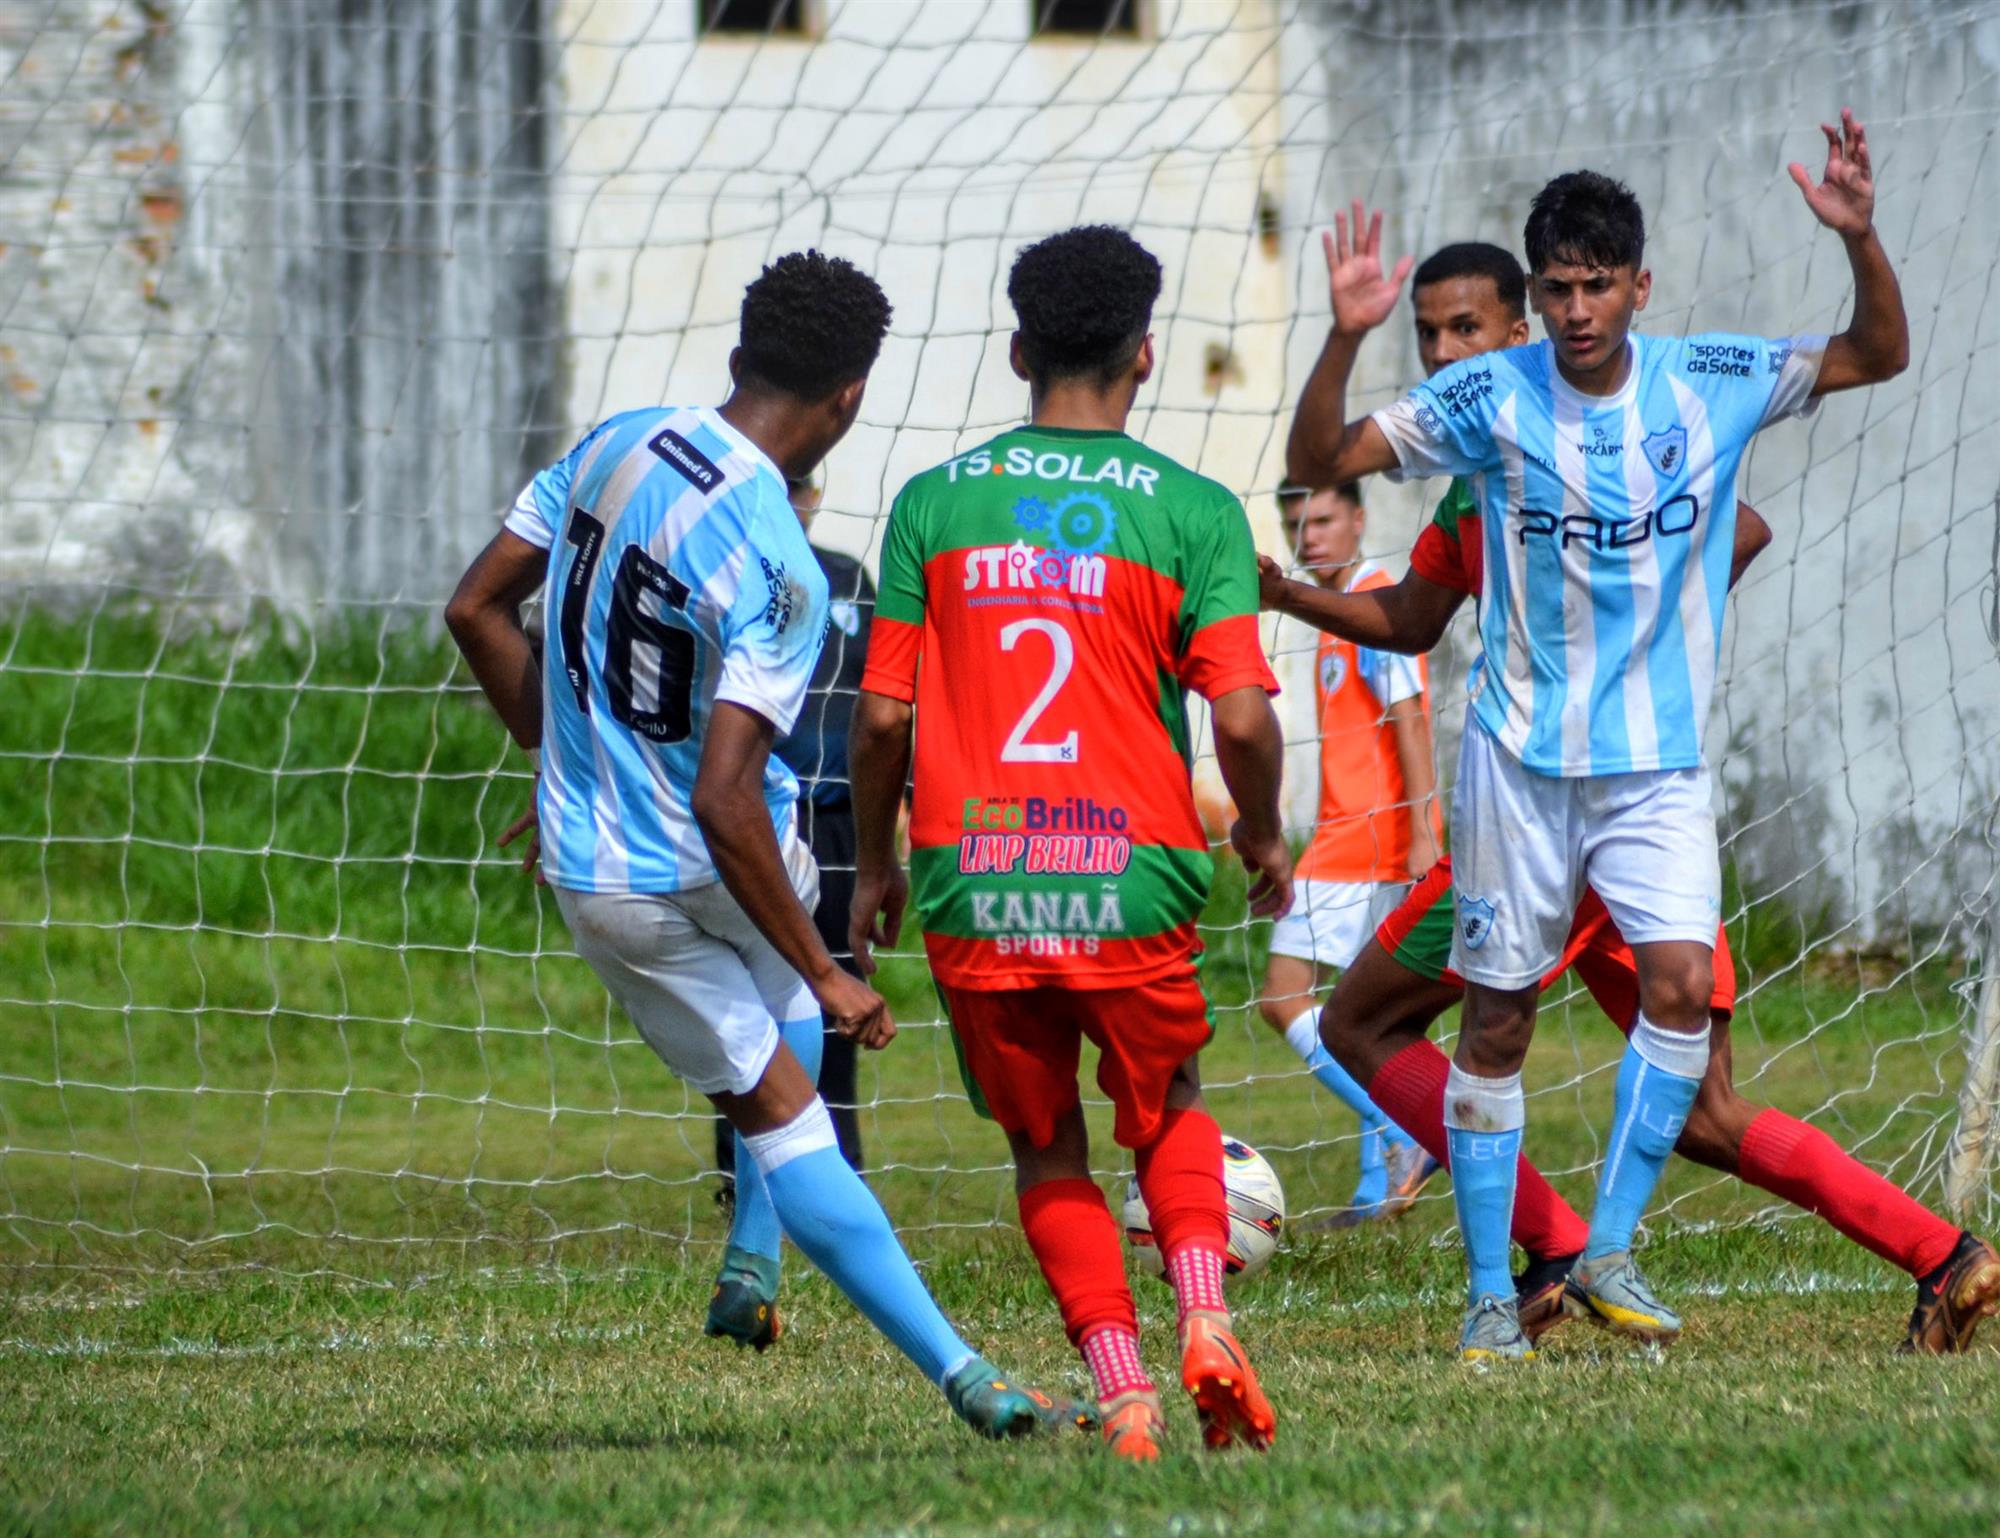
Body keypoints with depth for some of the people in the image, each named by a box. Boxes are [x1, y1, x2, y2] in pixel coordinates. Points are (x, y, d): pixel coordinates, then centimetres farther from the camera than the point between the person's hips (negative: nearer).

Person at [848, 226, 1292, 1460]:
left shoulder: (934, 502, 3)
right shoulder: (1193, 511, -2)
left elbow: (883, 712, 2)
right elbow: (1240, 714, -8)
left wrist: (876, 864, 17)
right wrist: (1265, 838, 11)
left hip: (974, 890, 1)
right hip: (1133, 883, -1)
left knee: (1047, 1151, 17)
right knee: (1168, 1109, 24)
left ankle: (1122, 1384, 1)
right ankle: (1205, 1315, 1)